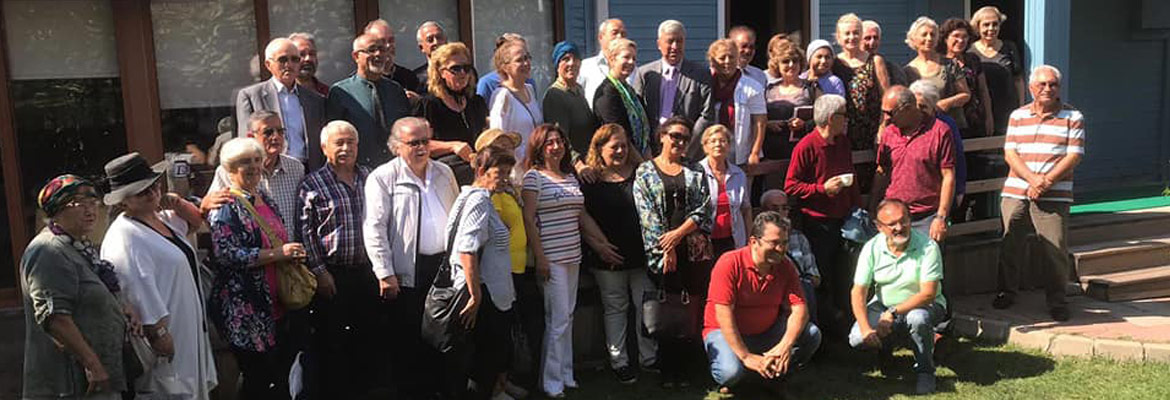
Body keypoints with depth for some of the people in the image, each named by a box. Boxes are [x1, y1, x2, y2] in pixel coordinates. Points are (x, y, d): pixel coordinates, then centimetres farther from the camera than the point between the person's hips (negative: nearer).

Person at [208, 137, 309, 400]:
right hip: (246, 312, -8)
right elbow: (227, 255, -23)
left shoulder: (264, 197, 12)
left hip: (277, 306, 8)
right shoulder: (225, 207, -12)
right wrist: (279, 254, -22)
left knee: (281, 378, 14)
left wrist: (292, 254, 8)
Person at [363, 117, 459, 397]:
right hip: (408, 273, -5)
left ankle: (440, 384, 28)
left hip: (445, 265, 5)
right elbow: (374, 228, -11)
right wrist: (385, 274, -15)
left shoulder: (444, 173, 11)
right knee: (408, 337, 4)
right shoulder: (383, 177, -6)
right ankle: (409, 388, 19)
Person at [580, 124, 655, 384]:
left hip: (640, 254, 3)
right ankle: (619, 362, 18)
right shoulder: (590, 180, -3)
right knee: (615, 308, 8)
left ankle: (649, 358, 24)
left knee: (646, 305, 10)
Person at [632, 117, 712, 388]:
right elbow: (647, 214, -2)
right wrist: (666, 250, -9)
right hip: (661, 251, -2)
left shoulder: (694, 173, 13)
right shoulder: (645, 172, 6)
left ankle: (683, 368, 9)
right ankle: (668, 370, 9)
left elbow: (703, 210, 4)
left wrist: (678, 233, -11)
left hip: (693, 248, 2)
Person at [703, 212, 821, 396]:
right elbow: (724, 316, -24)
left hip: (767, 332, 5)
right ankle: (726, 381, 5)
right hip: (725, 332, -5)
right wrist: (746, 356, -28)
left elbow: (799, 308, -10)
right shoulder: (729, 264, -20)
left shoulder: (785, 266, -4)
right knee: (731, 371, -33)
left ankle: (775, 375, 7)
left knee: (812, 334, -14)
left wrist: (785, 346, -28)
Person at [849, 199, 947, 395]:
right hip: (883, 305, 3)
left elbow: (928, 294, -23)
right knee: (857, 339, -19)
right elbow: (858, 292, -13)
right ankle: (887, 343, 19)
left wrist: (893, 313, -31)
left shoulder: (927, 247, -18)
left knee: (918, 318, -38)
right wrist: (865, 328, -27)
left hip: (923, 305, -3)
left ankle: (925, 370, -9)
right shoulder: (871, 248, -10)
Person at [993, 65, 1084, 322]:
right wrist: (1033, 179, -12)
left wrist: (1046, 181, -14)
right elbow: (1010, 153, 3)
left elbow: (1074, 156, -3)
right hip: (1015, 192, 2)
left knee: (1056, 249, -3)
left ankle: (1056, 300, 11)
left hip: (1054, 197, -2)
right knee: (1010, 244, 6)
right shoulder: (1018, 116, 11)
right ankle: (1007, 292, 23)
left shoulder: (1073, 117, 5)